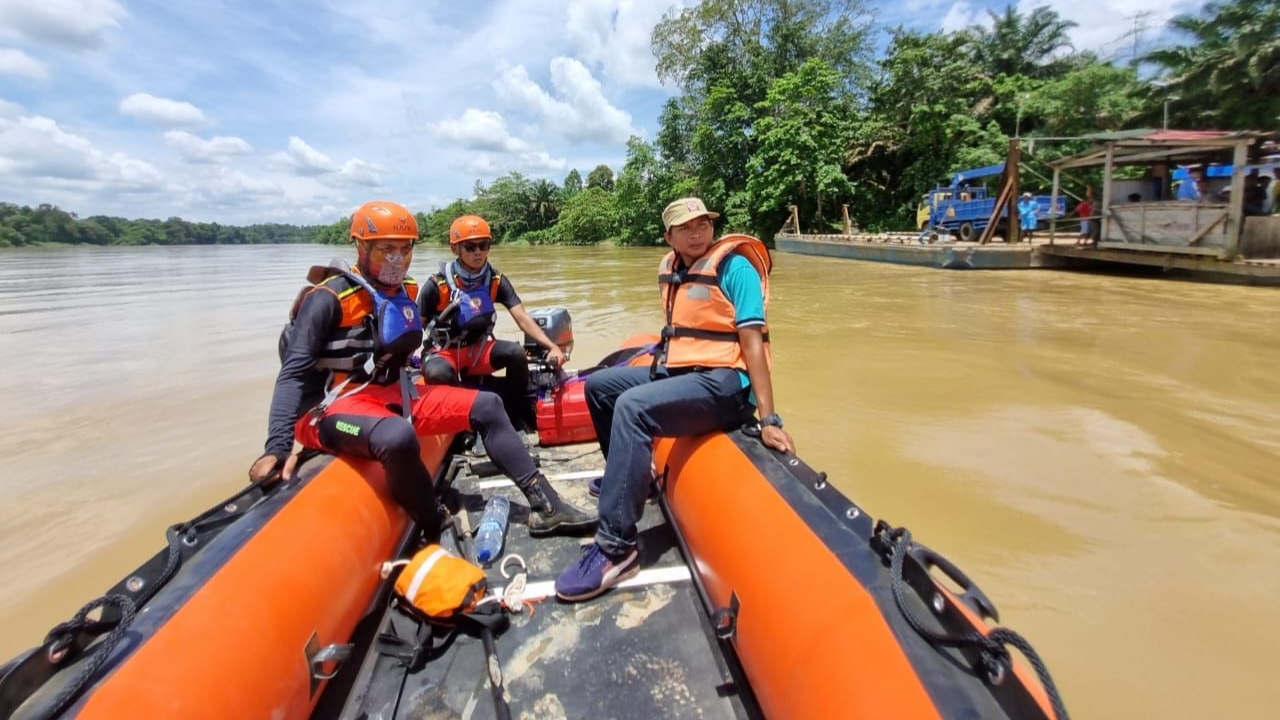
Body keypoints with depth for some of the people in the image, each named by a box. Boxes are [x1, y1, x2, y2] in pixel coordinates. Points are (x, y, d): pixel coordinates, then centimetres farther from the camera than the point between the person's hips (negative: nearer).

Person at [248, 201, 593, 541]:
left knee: (486, 406, -1)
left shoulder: (405, 292, 7)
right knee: (399, 437, -40)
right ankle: (436, 540, -18)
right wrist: (278, 445, -24)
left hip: (392, 394, 8)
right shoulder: (329, 298, -13)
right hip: (334, 406, -7)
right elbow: (294, 373, -16)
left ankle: (545, 506, -4)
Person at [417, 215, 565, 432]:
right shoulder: (438, 285, -13)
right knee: (438, 373, -38)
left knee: (516, 352, -26)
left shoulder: (496, 281, -5)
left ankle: (519, 416, -7)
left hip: (478, 350, 3)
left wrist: (552, 346, -27)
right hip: (443, 352, -3)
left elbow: (522, 318, -13)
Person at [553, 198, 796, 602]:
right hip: (677, 372, 9)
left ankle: (616, 549, -26)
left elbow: (753, 342, -19)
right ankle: (627, 475, 31)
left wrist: (768, 420, -23)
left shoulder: (734, 266, -11)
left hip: (723, 382, -9)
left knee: (633, 407, -32)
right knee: (598, 385, 14)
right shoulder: (670, 269, 10)